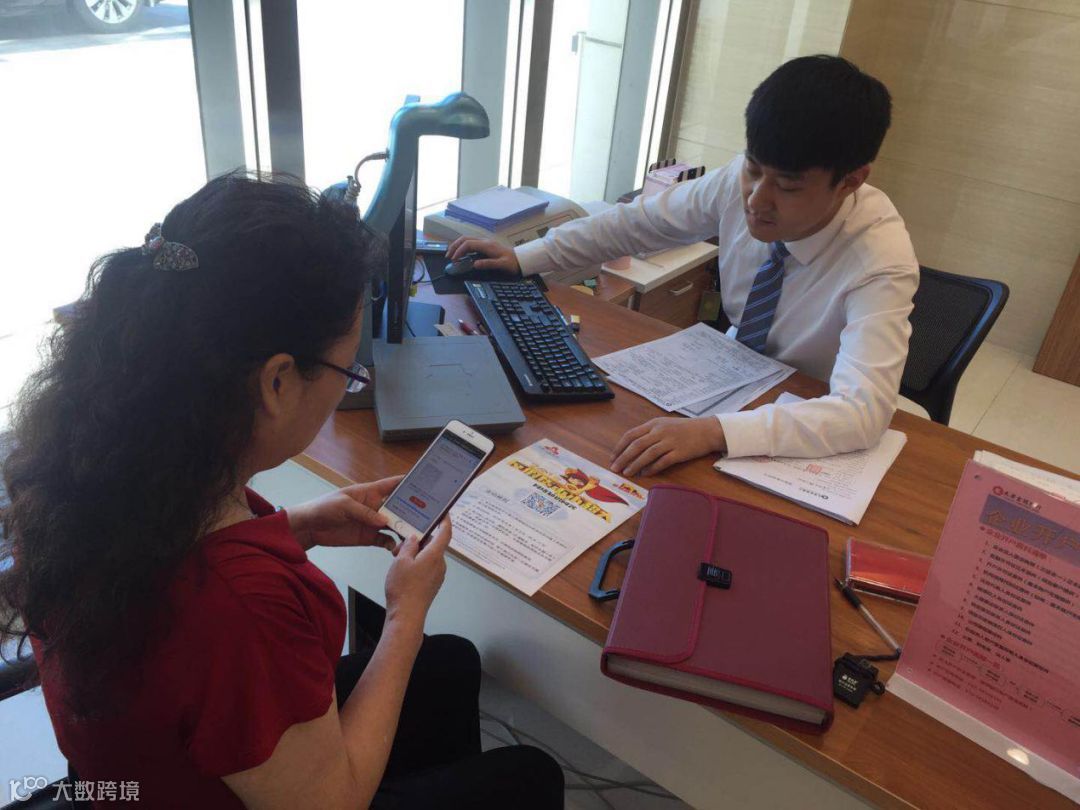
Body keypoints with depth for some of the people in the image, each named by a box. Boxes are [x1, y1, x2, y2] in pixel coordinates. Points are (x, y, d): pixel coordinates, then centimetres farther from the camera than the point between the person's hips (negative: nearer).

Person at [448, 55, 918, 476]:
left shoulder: (880, 261, -30)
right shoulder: (743, 180, -17)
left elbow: (863, 410, -41)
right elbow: (636, 222, -5)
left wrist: (712, 432, -51)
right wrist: (522, 259, -7)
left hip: (809, 440, -4)